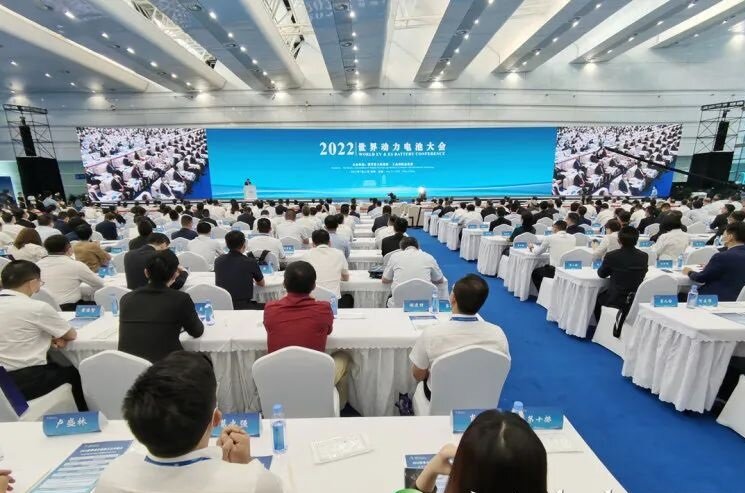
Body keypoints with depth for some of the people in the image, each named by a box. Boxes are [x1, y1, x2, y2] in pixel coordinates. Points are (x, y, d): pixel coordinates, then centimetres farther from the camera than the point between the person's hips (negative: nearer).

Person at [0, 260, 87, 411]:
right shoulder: (37, 307, -17)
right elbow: (72, 335, -5)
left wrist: (48, 339, 1)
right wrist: (54, 336, 16)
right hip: (27, 381, -7)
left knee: (55, 366, 29)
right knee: (73, 373, 20)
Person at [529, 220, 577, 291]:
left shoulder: (549, 238, -5)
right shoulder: (573, 238, 6)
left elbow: (537, 252, 8)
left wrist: (532, 248, 30)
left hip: (556, 271, -5)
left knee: (535, 273, 23)